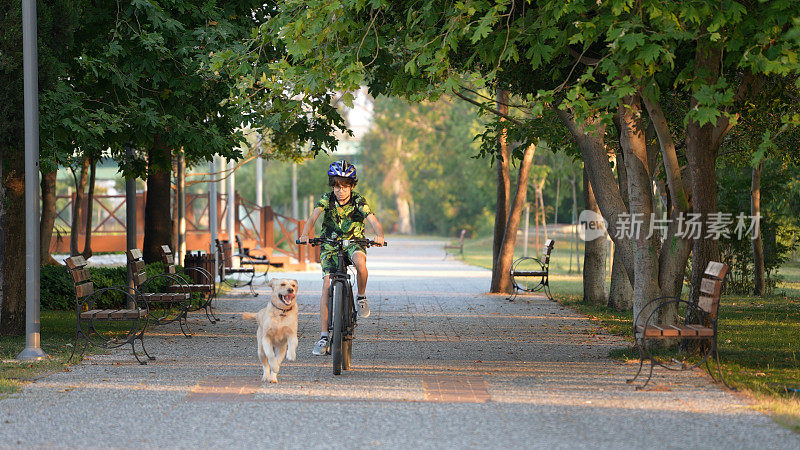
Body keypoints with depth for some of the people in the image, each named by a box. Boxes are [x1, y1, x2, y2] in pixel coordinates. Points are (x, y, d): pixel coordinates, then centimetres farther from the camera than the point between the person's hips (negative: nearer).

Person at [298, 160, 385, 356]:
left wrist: (379, 235, -50)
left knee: (360, 261, -37)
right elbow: (313, 217, -25)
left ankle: (361, 297, -10)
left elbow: (373, 220, -27)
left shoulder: (358, 201, -14)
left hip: (354, 242, -1)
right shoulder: (327, 199, -10)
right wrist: (305, 234, -47)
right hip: (330, 244, 1)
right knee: (327, 287, -11)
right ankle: (323, 337, -9)